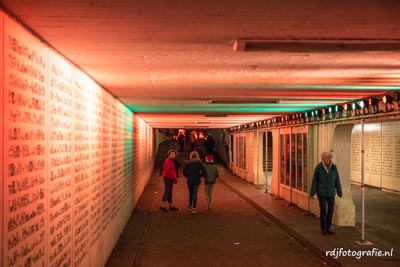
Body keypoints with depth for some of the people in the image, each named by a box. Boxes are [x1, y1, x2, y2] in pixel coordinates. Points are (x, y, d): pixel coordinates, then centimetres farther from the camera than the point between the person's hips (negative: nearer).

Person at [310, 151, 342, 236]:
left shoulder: (334, 167, -1)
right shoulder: (319, 167, -9)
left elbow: (337, 180, 4)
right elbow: (315, 180, -7)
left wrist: (339, 192, 5)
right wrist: (312, 192, -7)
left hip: (331, 193, 3)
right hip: (321, 192, -3)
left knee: (330, 210, 7)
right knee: (323, 210, -3)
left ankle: (327, 228, 20)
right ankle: (323, 229, 8)